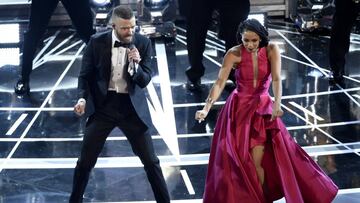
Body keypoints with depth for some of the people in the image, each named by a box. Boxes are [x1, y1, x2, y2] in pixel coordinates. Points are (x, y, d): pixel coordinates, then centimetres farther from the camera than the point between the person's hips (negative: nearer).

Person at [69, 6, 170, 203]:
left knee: (150, 161, 4)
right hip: (103, 105, 0)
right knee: (85, 161, 7)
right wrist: (83, 97, -17)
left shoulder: (143, 43, -8)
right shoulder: (97, 42, -9)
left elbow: (145, 81, -8)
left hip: (131, 107, 0)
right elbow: (85, 74, 1)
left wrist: (135, 65, -27)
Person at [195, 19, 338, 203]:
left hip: (263, 107, 0)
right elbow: (219, 83, -21)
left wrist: (277, 104, -39)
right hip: (239, 108, 0)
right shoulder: (234, 54, -14)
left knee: (256, 160, -8)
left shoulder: (271, 50, -11)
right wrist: (206, 108, -35)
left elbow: (276, 79, -21)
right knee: (237, 161, -3)